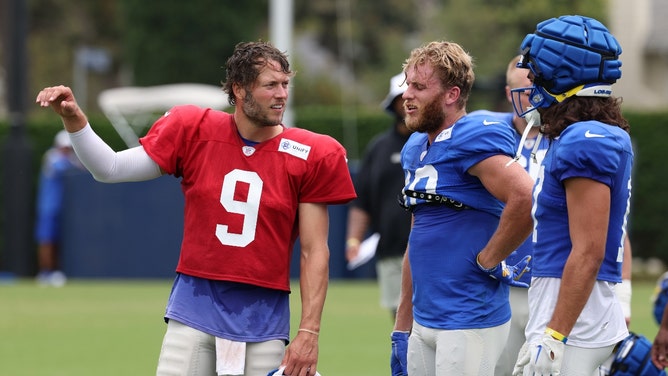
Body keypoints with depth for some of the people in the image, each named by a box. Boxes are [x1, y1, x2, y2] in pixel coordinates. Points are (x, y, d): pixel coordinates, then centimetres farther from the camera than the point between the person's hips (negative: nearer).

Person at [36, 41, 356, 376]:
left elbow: (315, 252, -2)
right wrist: (74, 121, -12)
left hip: (263, 320, 0)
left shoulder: (308, 156, -2)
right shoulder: (194, 132, 2)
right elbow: (110, 168, 4)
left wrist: (308, 332, -9)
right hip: (194, 309, 1)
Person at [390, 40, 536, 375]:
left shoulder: (473, 140, -13)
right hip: (424, 323, 9)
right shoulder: (416, 149, 15)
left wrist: (488, 260, -17)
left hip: (468, 323, -9)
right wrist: (402, 326, 21)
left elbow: (525, 200, -29)